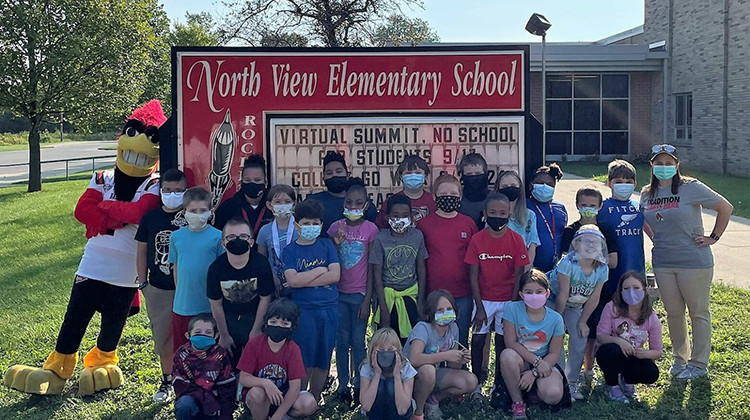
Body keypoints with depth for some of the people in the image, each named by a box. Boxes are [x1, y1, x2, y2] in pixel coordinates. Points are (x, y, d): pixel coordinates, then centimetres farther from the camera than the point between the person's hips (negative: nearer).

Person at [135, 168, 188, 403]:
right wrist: (143, 283, 7)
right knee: (162, 338, 11)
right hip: (158, 289, 3)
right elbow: (142, 252, 11)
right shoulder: (150, 218, 3)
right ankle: (167, 382, 27)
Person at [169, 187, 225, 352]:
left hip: (210, 307, -3)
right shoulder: (176, 236, 4)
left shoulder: (217, 236, -7)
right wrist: (180, 293, 13)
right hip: (182, 306, 3)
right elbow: (176, 268, 13)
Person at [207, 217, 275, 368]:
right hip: (227, 318, 1)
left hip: (254, 317, -1)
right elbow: (216, 304, -7)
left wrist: (256, 331, -7)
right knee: (228, 363, 5)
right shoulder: (216, 267, -16)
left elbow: (265, 299, -10)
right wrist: (224, 335, -2)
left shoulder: (261, 263, -19)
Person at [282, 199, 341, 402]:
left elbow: (335, 275, -7)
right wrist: (321, 271, -9)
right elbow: (293, 280, -14)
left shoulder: (327, 245, 6)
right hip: (303, 310, -2)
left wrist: (304, 280, -12)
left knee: (323, 359, 9)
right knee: (304, 360, 2)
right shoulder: (290, 250, 1)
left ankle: (315, 402, 23)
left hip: (329, 308, 2)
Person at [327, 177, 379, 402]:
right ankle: (343, 384, 19)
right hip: (339, 293, 2)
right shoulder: (336, 227, 1)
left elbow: (371, 266, -3)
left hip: (360, 294, -2)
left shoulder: (370, 229, -4)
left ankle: (359, 384, 19)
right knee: (342, 341, 9)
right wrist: (337, 244, -16)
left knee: (358, 342, 6)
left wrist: (367, 300, -5)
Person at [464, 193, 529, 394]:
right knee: (478, 339, 2)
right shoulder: (477, 239, -8)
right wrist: (480, 308, -8)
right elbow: (473, 276, -6)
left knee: (502, 341, 8)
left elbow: (518, 276, -5)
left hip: (507, 300, 0)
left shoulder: (516, 240, -8)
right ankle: (477, 381, 17)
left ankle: (498, 382, 22)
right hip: (484, 298, 0)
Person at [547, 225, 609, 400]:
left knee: (580, 341, -1)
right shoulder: (568, 263, -32)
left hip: (575, 306, 5)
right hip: (554, 302, -5)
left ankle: (572, 381, 15)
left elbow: (593, 299, -7)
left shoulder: (602, 269, -17)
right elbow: (563, 294, -25)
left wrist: (582, 322, -4)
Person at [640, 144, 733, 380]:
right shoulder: (647, 194, 6)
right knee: (673, 313, 13)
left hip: (694, 262, -5)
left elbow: (725, 207, -4)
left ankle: (699, 364, 17)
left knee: (699, 312, 6)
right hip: (662, 263, 5)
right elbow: (645, 223, 25)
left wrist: (713, 237, -5)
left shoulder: (691, 188, -9)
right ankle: (680, 358, 29)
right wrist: (658, 241, 12)